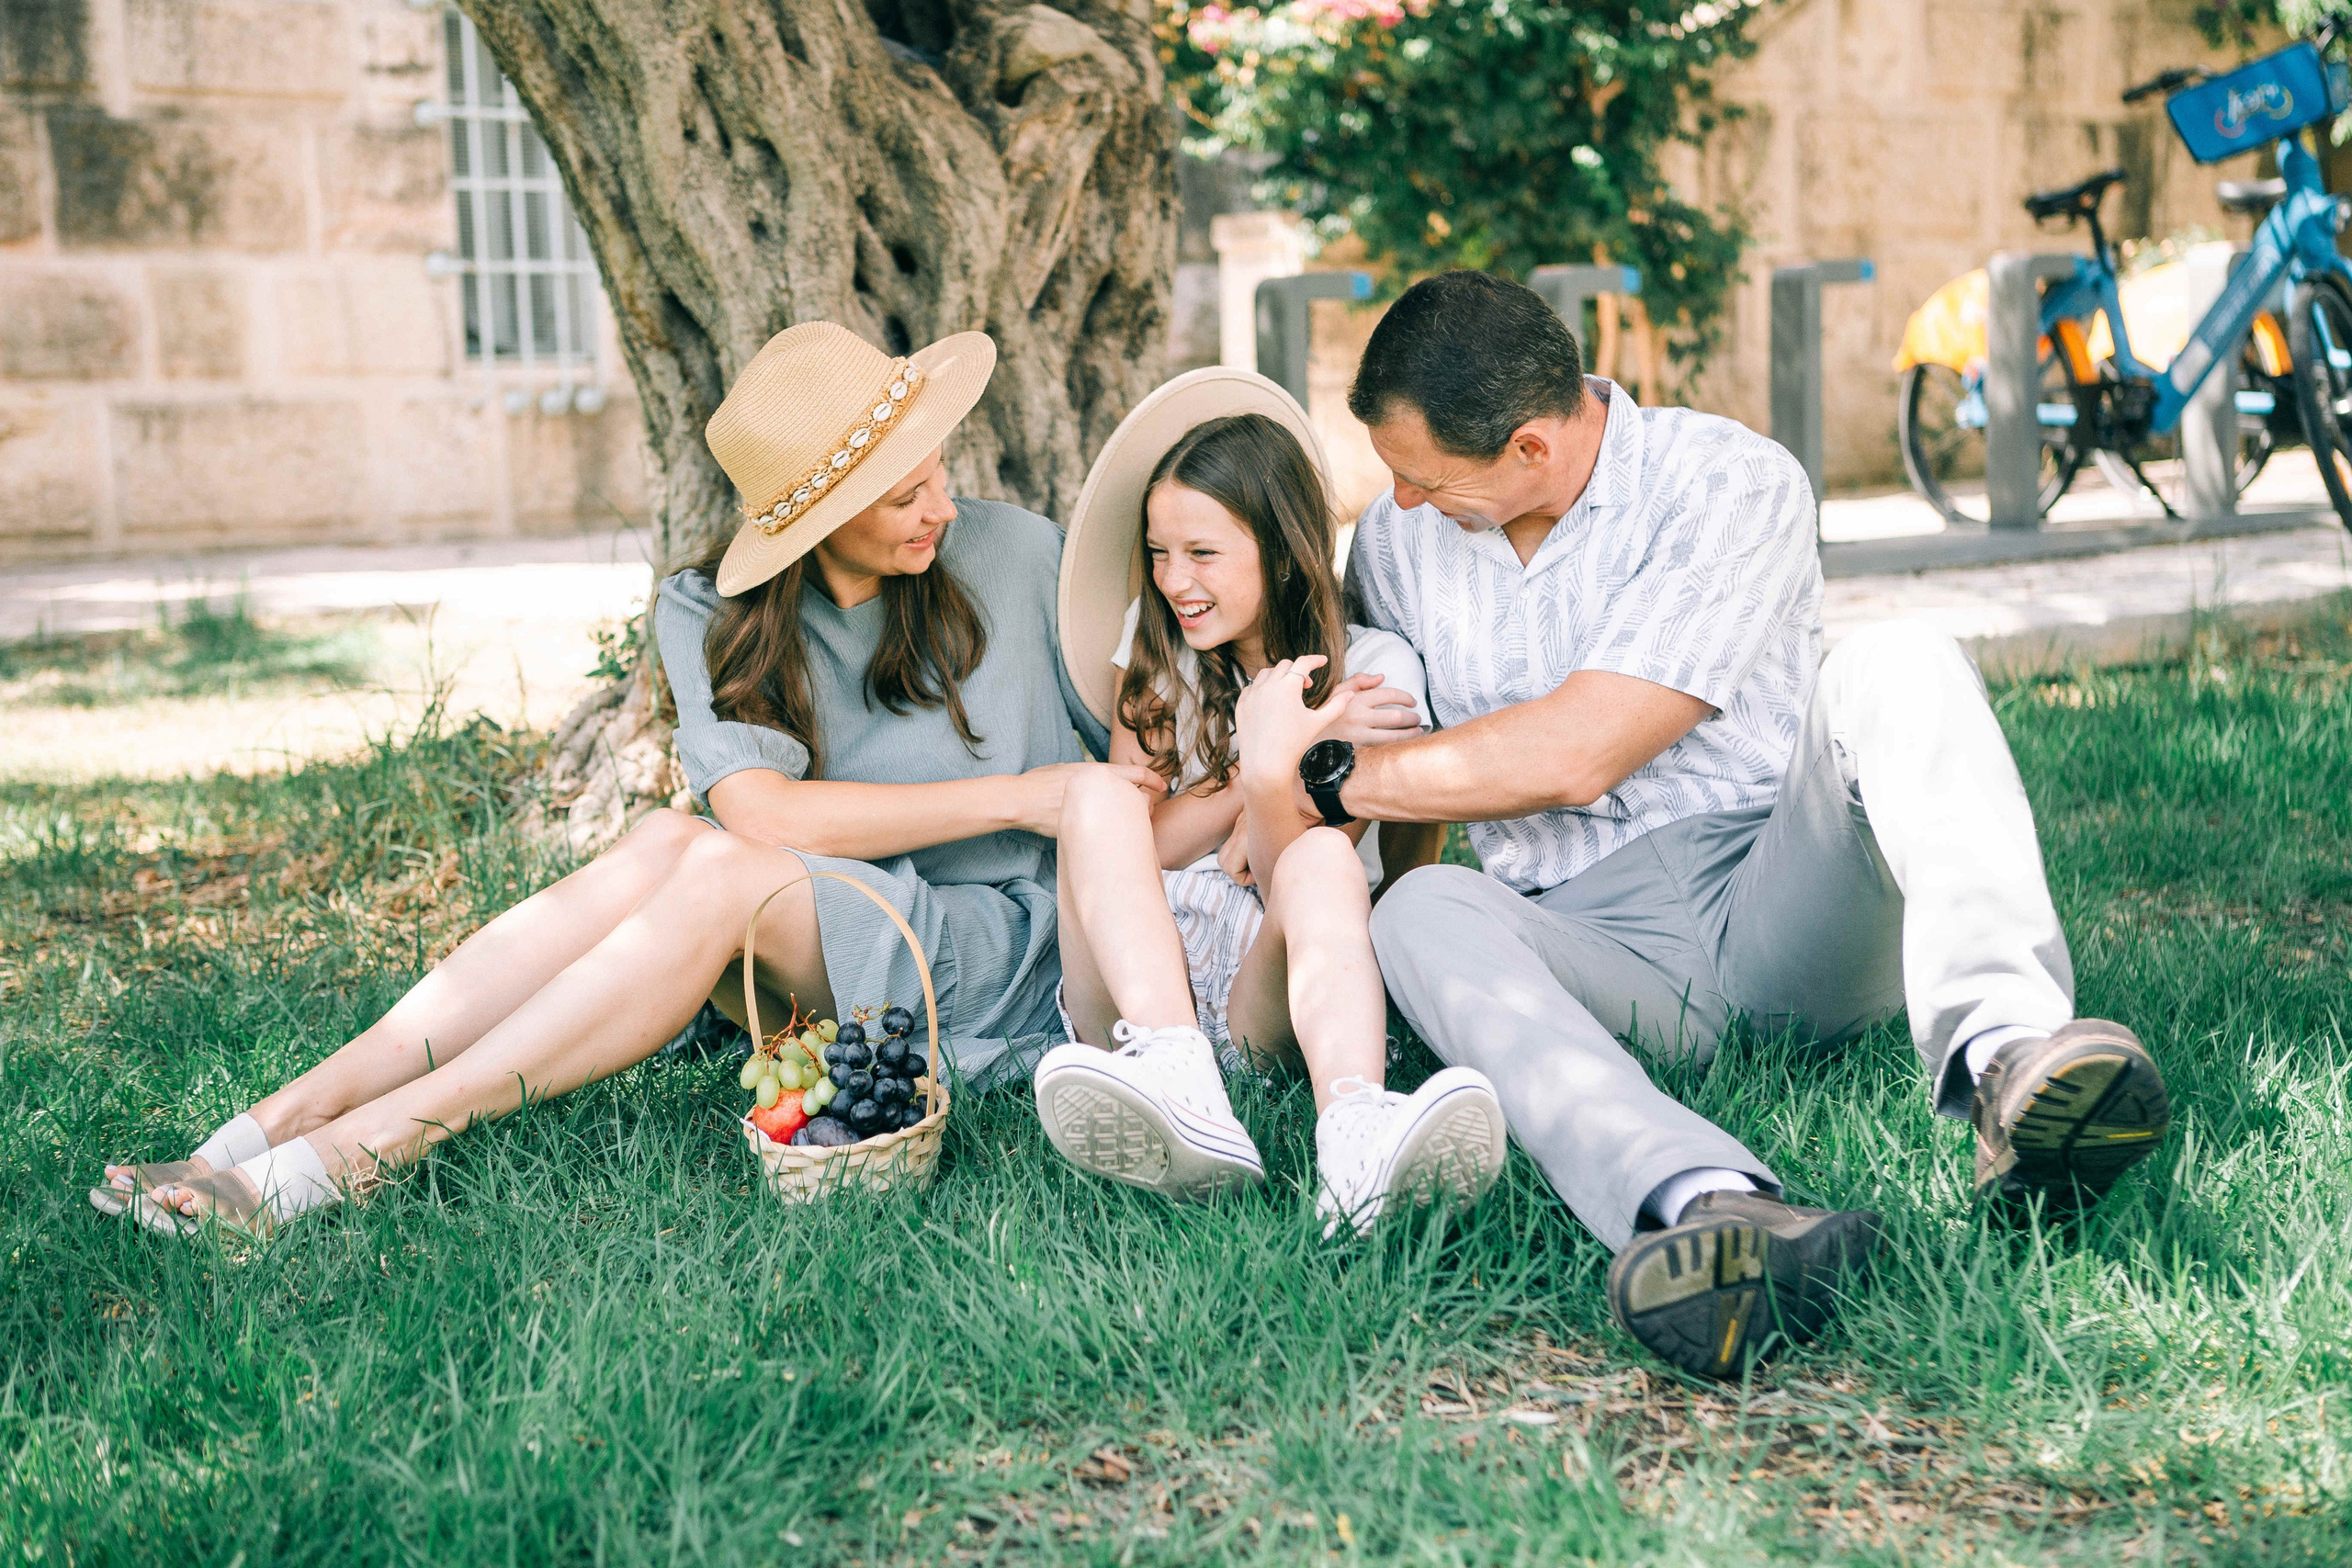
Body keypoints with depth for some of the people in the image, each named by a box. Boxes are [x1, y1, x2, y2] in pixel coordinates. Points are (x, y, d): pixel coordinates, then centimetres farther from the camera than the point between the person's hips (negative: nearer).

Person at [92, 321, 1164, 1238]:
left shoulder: (1011, 555, -3)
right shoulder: (713, 616, -3)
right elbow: (762, 809, -19)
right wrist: (1015, 796, -20)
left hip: (999, 951, -2)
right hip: (808, 948, 2)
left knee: (725, 873, -31)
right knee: (668, 842, -31)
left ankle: (336, 1160, -36)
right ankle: (282, 1118, -34)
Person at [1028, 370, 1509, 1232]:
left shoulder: (1374, 667, 2)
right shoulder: (1151, 643, 11)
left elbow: (1284, 873, -8)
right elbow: (1143, 844, 0)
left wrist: (1270, 779, -29)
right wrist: (1272, 750, -11)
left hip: (1271, 983, -2)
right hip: (1143, 973, 2)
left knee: (1321, 855, -33)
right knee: (1096, 800, -25)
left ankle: (1356, 1133, -61)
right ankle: (1181, 1092, -49)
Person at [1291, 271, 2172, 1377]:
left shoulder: (1735, 486, -6)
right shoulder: (1396, 541, 12)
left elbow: (1573, 755, -13)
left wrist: (1329, 779, -5)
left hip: (1787, 908, -2)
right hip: (1596, 948, 2)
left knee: (1892, 664, -27)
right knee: (1422, 914, -32)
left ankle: (2001, 1048, -51)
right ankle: (1713, 1208, -59)